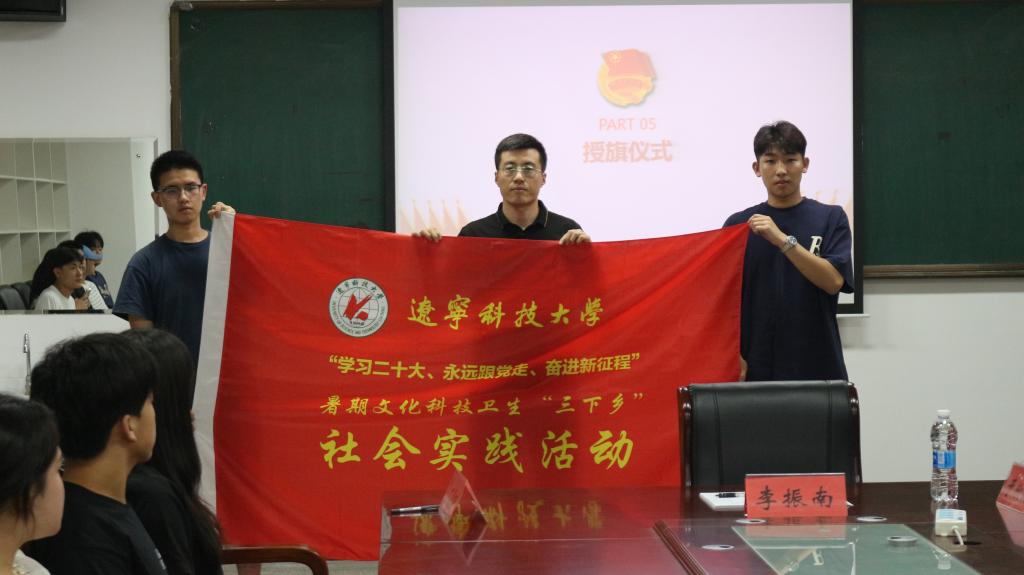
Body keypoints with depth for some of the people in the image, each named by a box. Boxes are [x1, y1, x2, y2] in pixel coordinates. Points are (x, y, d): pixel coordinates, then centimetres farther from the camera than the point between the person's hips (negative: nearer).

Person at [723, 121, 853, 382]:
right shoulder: (738, 223, 5)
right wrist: (733, 355, -6)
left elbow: (833, 281, -10)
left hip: (816, 368, -1)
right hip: (756, 368, 1)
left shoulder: (830, 218, 3)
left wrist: (783, 240, -19)